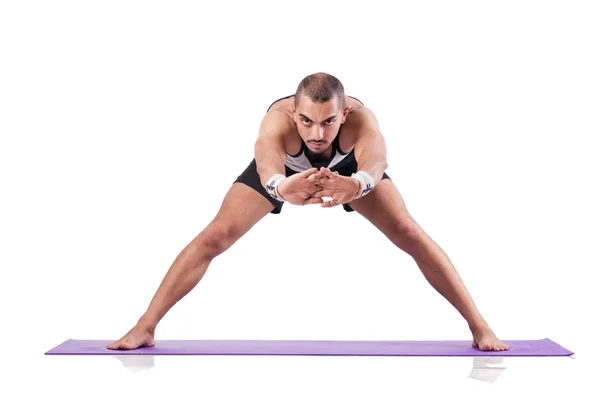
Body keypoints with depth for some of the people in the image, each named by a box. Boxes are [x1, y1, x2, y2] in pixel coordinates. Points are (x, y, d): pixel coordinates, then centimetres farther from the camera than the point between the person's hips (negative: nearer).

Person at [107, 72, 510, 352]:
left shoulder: (361, 118, -42)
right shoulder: (277, 120, -44)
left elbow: (375, 159, -63)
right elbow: (267, 163, -65)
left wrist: (357, 183, -87)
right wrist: (282, 188, -89)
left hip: (347, 165, 1)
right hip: (286, 166, 0)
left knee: (410, 233, -14)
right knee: (216, 236, -13)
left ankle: (479, 325, -2)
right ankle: (145, 327, -2)